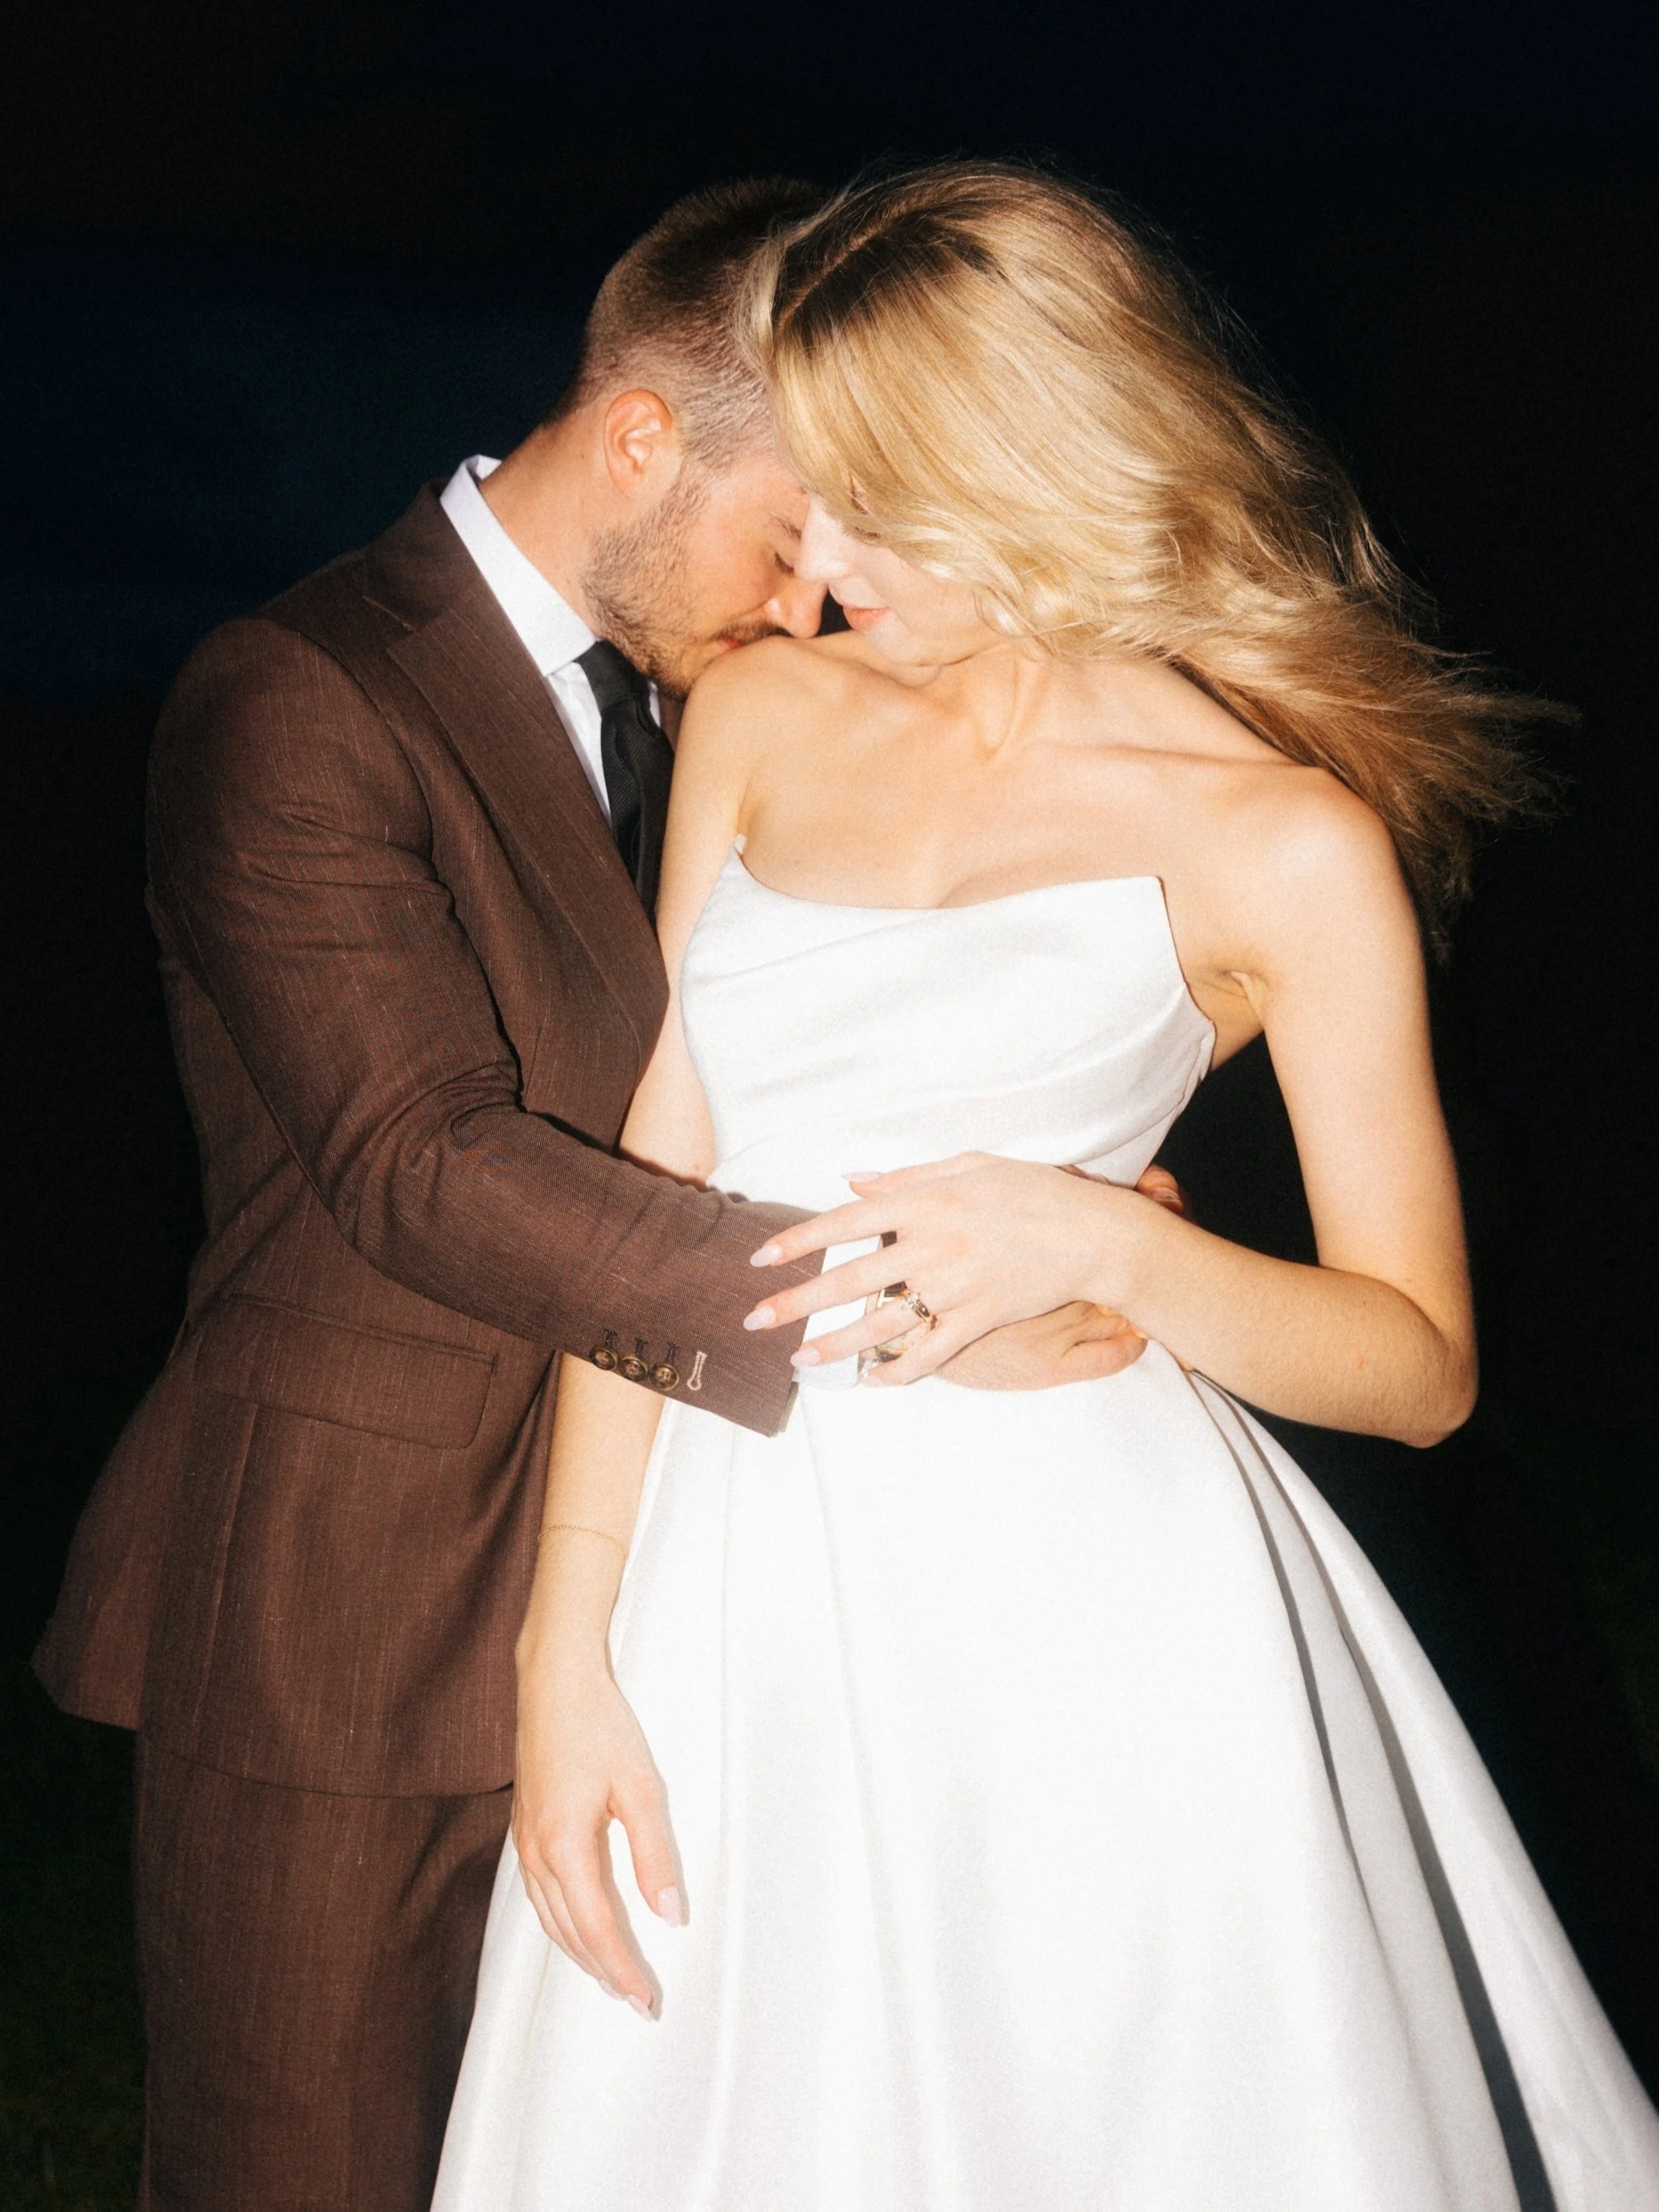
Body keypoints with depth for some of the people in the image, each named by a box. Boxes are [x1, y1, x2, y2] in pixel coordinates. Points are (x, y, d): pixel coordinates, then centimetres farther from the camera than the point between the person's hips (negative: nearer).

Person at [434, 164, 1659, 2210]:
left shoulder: (1288, 839, -5)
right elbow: (654, 1187, 6)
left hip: (1084, 1607, -4)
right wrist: (568, 1650, -1)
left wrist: (1095, 1239, -20)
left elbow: (1420, 1362, -2)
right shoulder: (762, 714, 8)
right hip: (743, 1584, 4)